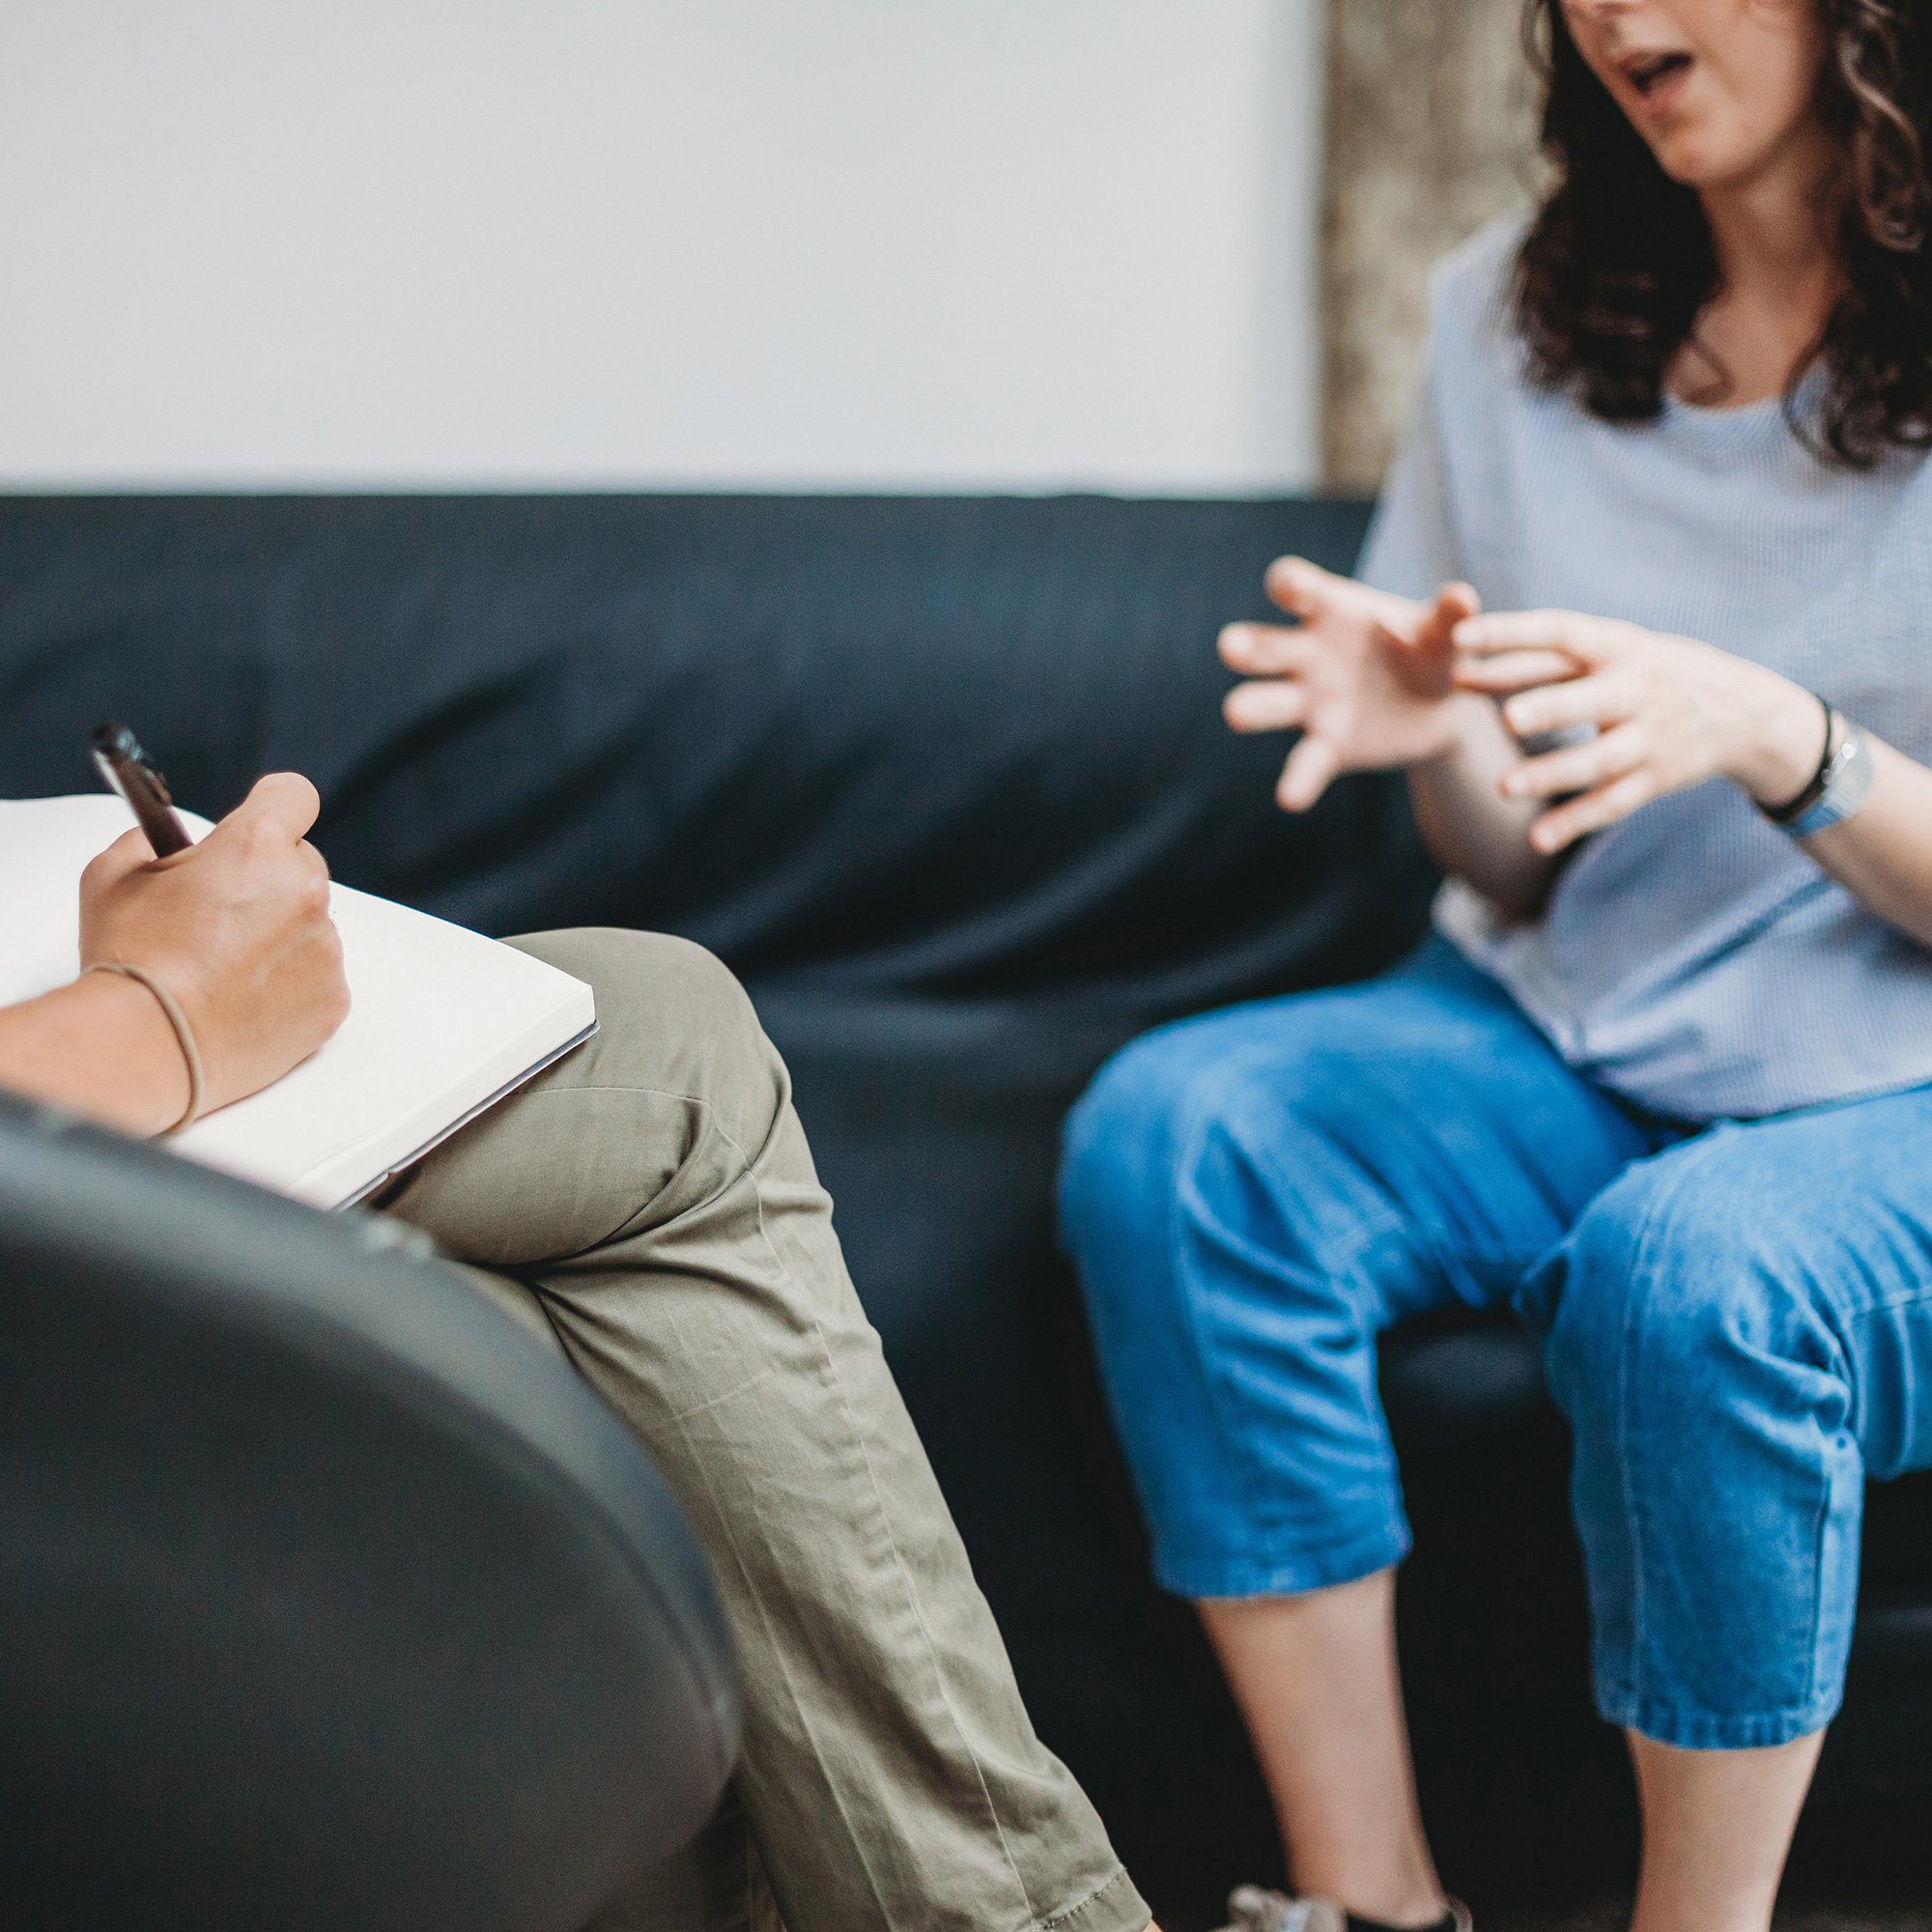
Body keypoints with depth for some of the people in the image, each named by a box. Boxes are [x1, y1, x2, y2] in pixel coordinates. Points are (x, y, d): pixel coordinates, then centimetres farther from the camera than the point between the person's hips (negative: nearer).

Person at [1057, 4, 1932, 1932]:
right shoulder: (1512, 319, 5)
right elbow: (1522, 875, 7)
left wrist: (1775, 739, -26)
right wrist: (1442, 735, -15)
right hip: (1575, 1042, 5)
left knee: (1687, 1271, -37)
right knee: (1164, 1135, -22)